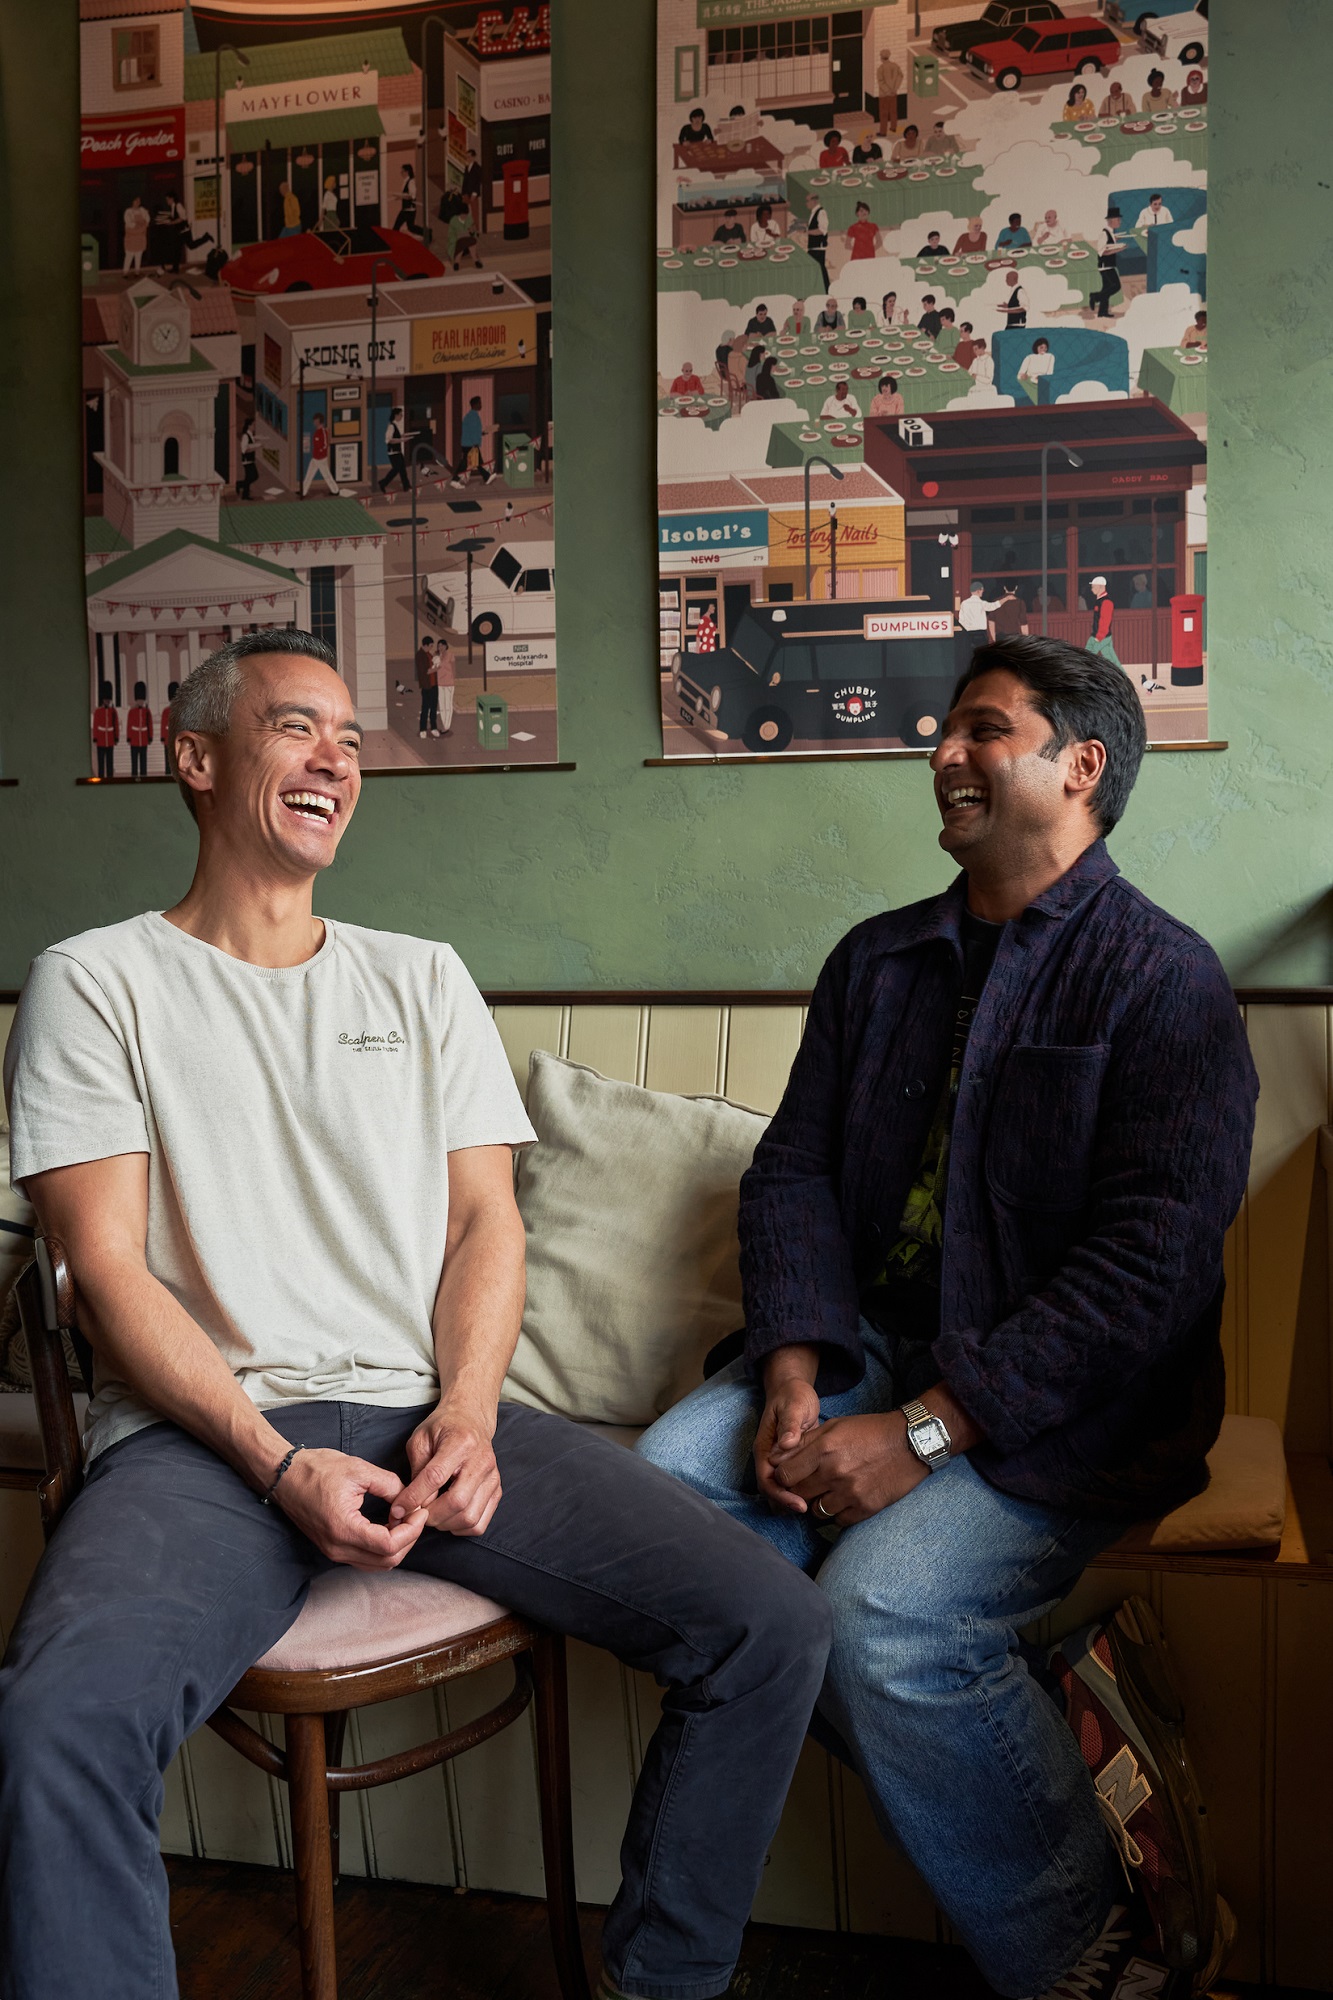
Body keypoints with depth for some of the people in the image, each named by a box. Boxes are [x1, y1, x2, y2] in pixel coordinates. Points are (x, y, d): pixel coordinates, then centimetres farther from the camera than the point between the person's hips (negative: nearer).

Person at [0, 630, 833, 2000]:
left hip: (434, 1412, 4)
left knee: (772, 1628, -13)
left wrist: (466, 1414, -7)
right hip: (208, 1435, -3)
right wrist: (278, 1464, -14)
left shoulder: (423, 980, 19)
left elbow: (486, 1220, 12)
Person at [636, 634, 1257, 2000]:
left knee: (880, 1612, -29)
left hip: (1056, 1403, -6)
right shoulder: (877, 960, 15)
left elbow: (1152, 1258, -14)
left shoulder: (1162, 978, -4)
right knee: (658, 1487, -19)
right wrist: (792, 1373, -10)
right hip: (855, 1351, 6)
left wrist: (926, 1430, -20)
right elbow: (792, 1171, 8)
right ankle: (1020, 1731, -7)